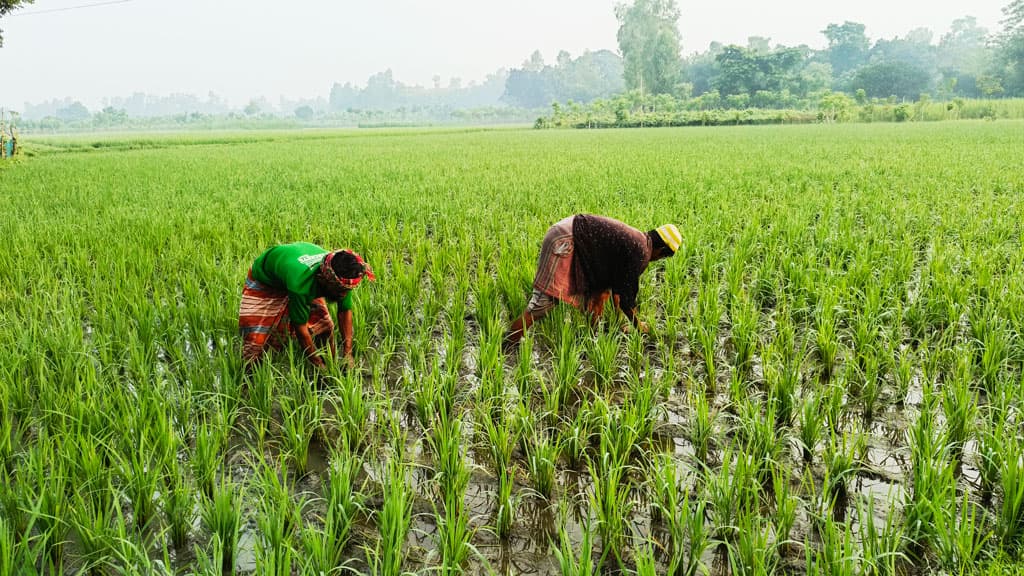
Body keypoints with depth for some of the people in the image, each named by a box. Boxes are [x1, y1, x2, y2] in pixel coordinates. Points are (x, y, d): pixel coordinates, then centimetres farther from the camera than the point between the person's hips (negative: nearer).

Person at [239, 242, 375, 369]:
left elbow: (345, 311, -14)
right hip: (265, 281, -5)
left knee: (324, 327, -4)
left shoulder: (343, 278, -30)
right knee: (255, 342, -10)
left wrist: (348, 354, -17)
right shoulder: (301, 284, -46)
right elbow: (301, 329, -33)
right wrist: (318, 365, -23)